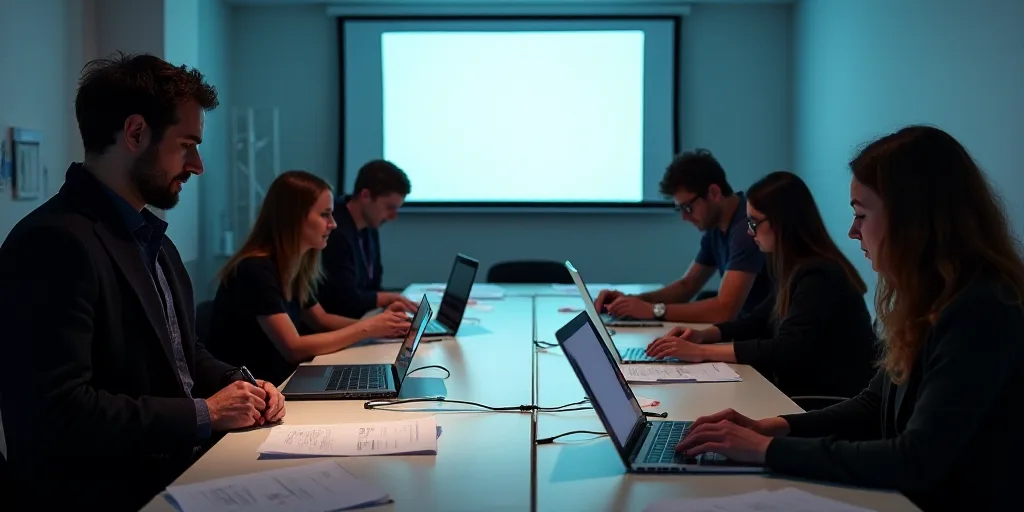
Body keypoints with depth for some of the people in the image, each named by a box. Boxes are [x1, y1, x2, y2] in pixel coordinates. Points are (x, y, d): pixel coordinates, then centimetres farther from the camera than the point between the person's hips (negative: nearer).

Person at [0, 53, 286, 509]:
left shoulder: (152, 240, 14)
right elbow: (59, 412, -23)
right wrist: (205, 413, -15)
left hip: (182, 469, 9)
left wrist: (240, 387, 3)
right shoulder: (56, 243, -16)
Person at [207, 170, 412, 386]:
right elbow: (294, 348, -21)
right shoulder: (257, 270, -19)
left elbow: (321, 320, 19)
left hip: (278, 384, 8)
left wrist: (378, 324, 2)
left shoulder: (296, 267, 5)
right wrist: (366, 329, -15)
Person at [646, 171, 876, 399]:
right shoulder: (797, 270, 8)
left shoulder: (820, 276, -21)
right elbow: (758, 321, 19)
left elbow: (786, 350, -26)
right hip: (805, 392, 8)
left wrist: (701, 352, -24)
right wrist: (703, 335, 2)